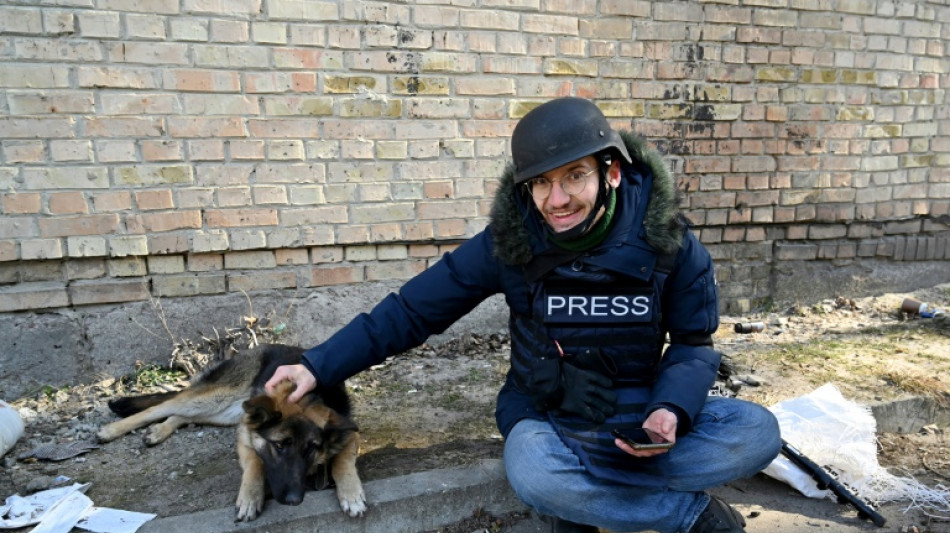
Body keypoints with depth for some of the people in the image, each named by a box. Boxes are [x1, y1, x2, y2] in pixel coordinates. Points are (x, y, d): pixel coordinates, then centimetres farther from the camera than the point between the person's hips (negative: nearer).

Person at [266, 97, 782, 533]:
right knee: (532, 475, -35)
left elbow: (693, 343, -1)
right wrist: (319, 365, -14)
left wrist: (671, 410, -22)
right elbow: (412, 310, -9)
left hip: (638, 411, 2)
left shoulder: (667, 244, -13)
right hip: (546, 417, -1)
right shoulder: (508, 242, -16)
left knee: (757, 432, -20)